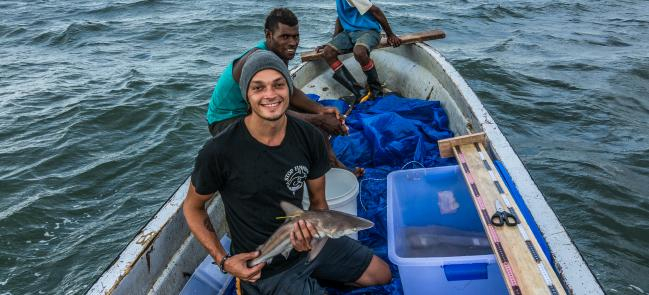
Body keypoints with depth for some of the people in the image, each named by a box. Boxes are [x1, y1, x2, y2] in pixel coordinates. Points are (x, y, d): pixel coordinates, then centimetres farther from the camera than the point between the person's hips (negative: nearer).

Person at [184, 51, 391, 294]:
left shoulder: (309, 137, -11)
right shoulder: (218, 152, -25)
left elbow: (318, 201, 1)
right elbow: (192, 207, -7)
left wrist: (312, 231, -21)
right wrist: (223, 261, -17)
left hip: (306, 245, 5)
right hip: (264, 268, -5)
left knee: (382, 275, 15)